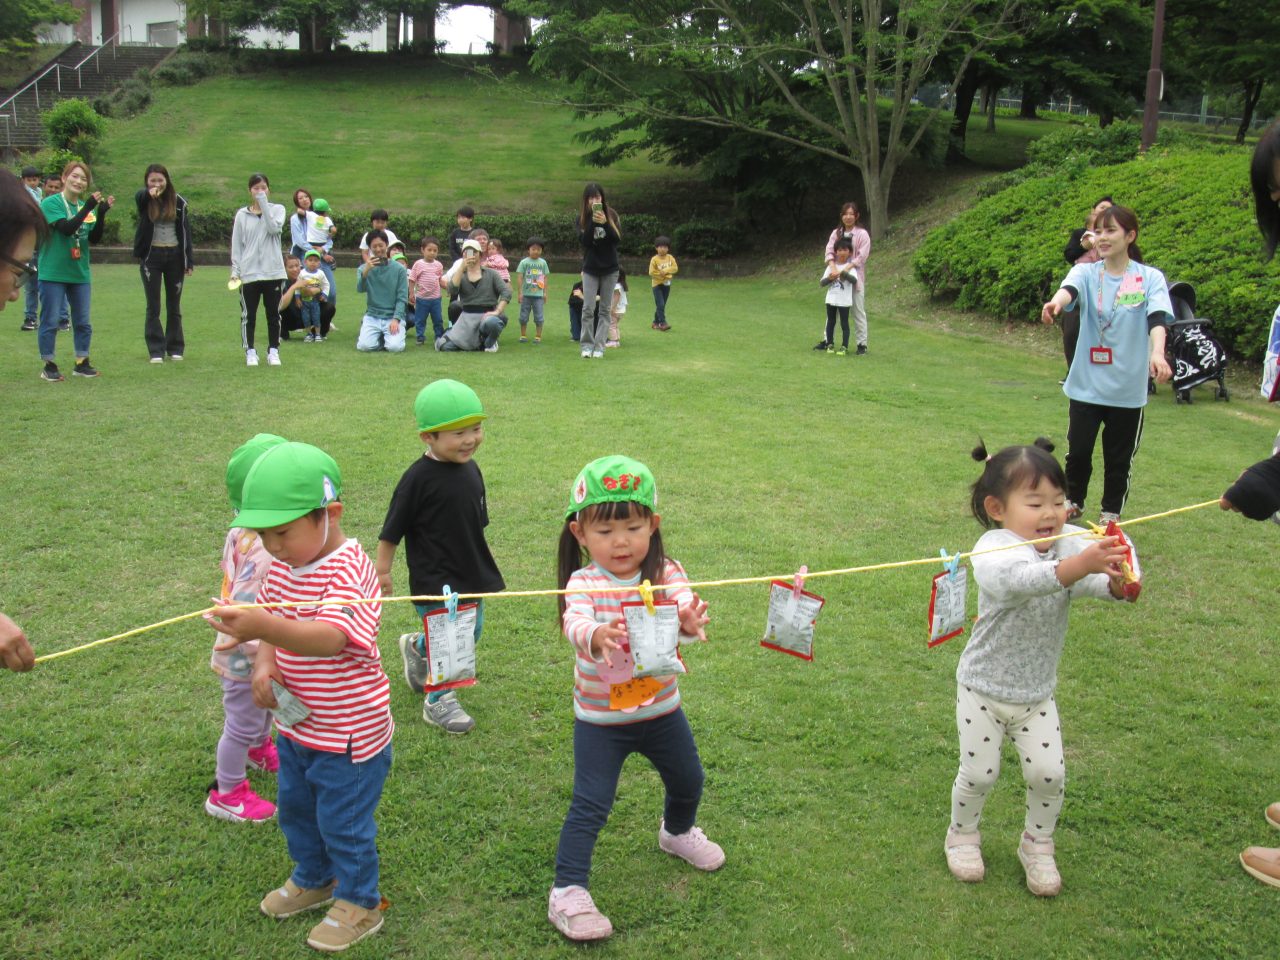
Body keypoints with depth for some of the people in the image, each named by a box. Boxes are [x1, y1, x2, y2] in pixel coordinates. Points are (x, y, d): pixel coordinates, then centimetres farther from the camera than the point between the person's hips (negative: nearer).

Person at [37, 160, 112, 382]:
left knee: (83, 322, 10)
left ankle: (82, 363, 22)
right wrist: (87, 208, -29)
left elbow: (94, 238, 3)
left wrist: (101, 214, -10)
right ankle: (49, 366, 9)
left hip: (80, 273, 5)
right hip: (53, 273, -5)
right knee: (50, 321, 1)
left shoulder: (87, 206, 8)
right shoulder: (51, 203, -8)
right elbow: (66, 228, -22)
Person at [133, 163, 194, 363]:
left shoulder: (178, 201, 2)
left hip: (174, 255, 1)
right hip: (151, 256, -1)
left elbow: (185, 231, 4)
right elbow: (138, 196, -27)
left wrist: (189, 260, -2)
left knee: (174, 305, 9)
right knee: (153, 307, 1)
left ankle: (175, 348, 17)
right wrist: (150, 193, -51)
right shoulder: (144, 200, -2)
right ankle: (156, 350, 3)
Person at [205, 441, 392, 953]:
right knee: (295, 808, 26)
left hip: (348, 732, -8)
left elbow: (329, 638, -44)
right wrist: (264, 661, -12)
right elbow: (272, 618, 10)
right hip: (297, 724, 9)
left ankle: (358, 902, 32)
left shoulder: (348, 570, -28)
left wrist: (266, 627, -60)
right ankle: (313, 879, 51)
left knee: (343, 821, 9)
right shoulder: (283, 565, -2)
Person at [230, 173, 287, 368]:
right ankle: (250, 351, 12)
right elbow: (236, 244, 6)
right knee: (248, 315, 3)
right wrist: (235, 271, -1)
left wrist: (263, 202, -13)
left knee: (273, 314, 6)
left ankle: (273, 351, 15)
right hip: (249, 273, 0)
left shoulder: (277, 209, 4)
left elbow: (274, 228, -16)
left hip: (272, 271, 0)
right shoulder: (242, 214, 5)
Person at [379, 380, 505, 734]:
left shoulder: (471, 469, 1)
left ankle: (416, 648, 46)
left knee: (471, 632, 19)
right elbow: (392, 529, -12)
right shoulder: (418, 478, -19)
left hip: (470, 572, 7)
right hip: (434, 579, -7)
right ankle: (438, 702, 23)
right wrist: (381, 569, -7)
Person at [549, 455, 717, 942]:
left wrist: (689, 620, -53)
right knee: (590, 805, -4)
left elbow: (685, 607, -28)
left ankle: (678, 832, 54)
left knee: (688, 780, 23)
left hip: (662, 708, 4)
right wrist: (596, 636, -60)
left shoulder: (666, 574, -11)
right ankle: (567, 893, 9)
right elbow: (575, 622, -37)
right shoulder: (583, 583, -18)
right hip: (600, 719, -4)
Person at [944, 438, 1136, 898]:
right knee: (979, 774, 4)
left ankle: (1037, 846, 29)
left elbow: (1096, 580, -24)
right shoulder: (994, 550, -24)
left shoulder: (1069, 542, -8)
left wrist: (1116, 583, -48)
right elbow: (1025, 579, -46)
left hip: (1038, 693, 4)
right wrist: (1082, 564, -60)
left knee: (1048, 772, 1)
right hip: (984, 689, -4)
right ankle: (962, 836, 34)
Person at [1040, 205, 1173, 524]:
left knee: (1119, 456, 9)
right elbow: (1070, 289, -23)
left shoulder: (1150, 278, -3)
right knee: (1078, 450, 6)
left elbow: (1157, 318, -18)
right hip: (1086, 383, 1)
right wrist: (1056, 302, -48)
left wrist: (1157, 353, -38)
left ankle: (1111, 511, 28)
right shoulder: (1086, 272, 0)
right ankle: (1073, 501, 31)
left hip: (1128, 387, -1)